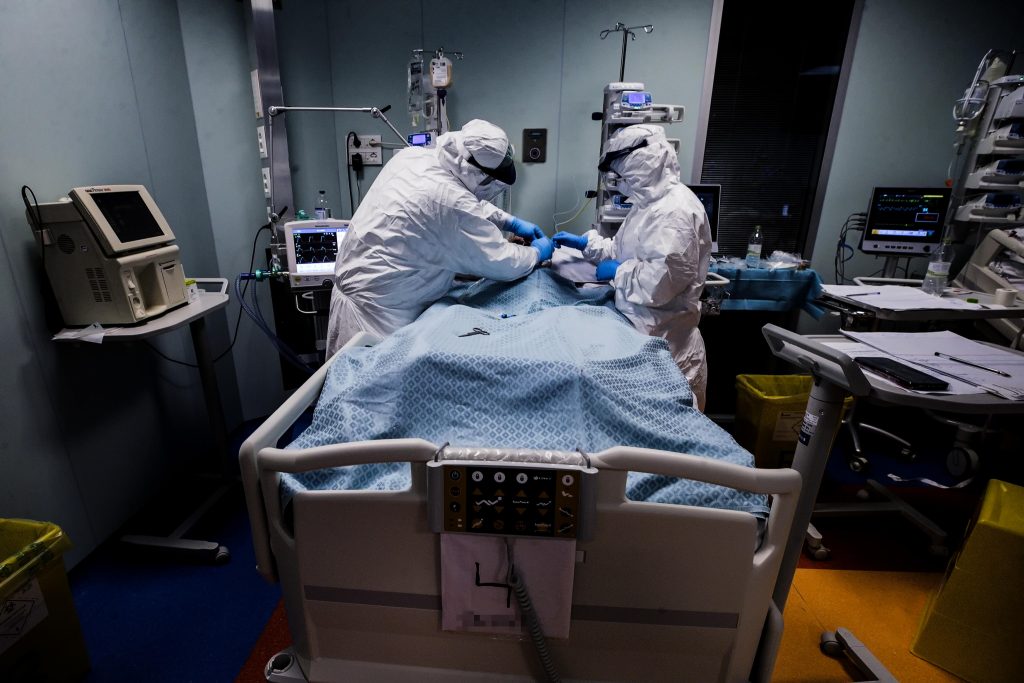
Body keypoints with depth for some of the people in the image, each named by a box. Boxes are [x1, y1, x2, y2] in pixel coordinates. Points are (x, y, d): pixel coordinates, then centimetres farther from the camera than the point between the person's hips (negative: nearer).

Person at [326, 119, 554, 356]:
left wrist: (512, 222, 14)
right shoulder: (450, 200, -26)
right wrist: (538, 252, 3)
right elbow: (501, 263, -15)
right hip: (377, 311, -9)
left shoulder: (412, 155, -1)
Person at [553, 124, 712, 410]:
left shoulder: (676, 210, -20)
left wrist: (618, 272, -14)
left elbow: (661, 281, -29)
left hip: (663, 342, -10)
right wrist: (586, 243, 12)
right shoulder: (650, 203, 13)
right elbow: (627, 251, 23)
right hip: (642, 329, 10)